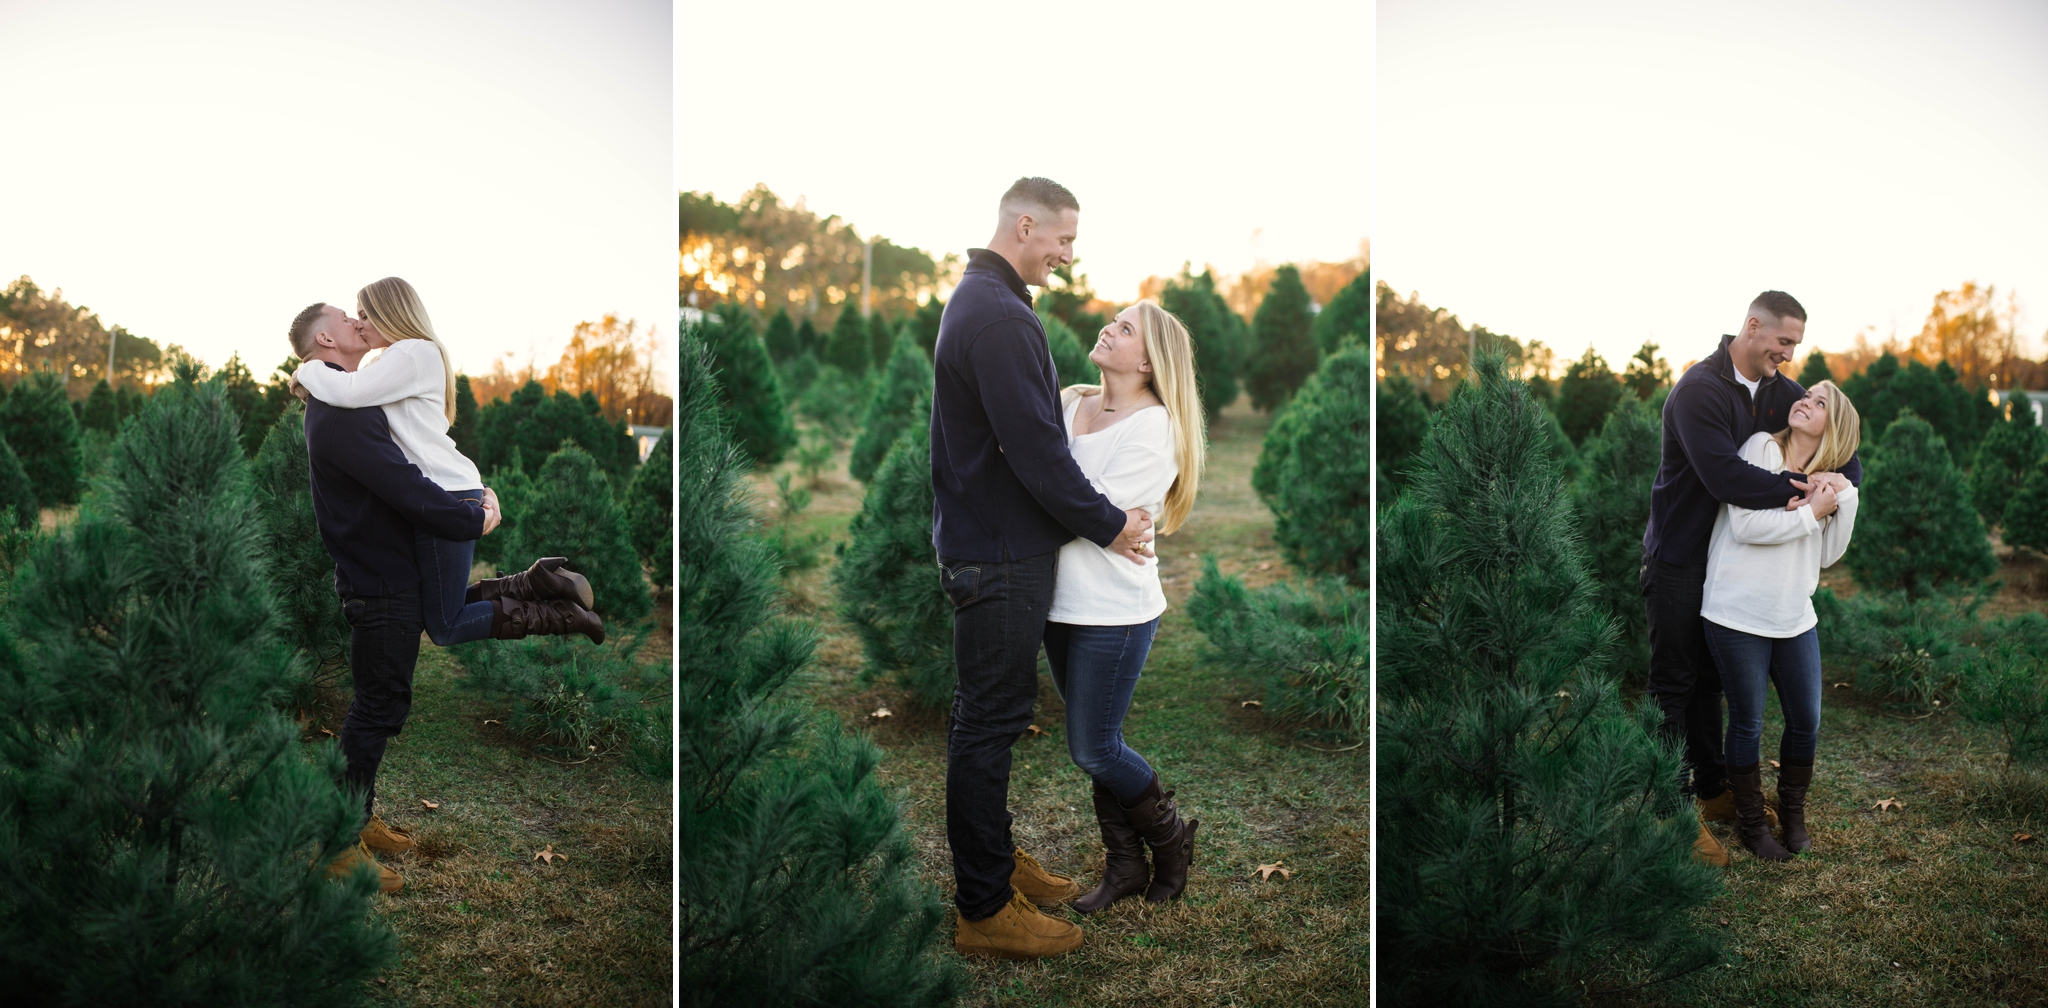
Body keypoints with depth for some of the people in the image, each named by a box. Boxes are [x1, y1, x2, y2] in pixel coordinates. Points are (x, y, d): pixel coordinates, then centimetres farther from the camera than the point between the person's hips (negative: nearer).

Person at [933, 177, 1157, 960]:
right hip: (1000, 553, -11)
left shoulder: (980, 299, 14)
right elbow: (1035, 450, -23)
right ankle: (984, 908, 4)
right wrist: (1108, 526, -12)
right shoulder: (999, 317, -21)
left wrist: (1095, 513, 16)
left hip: (985, 540, 11)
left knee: (989, 712, 18)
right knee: (990, 721, -4)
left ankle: (995, 859, 31)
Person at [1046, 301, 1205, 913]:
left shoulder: (1153, 428, -14)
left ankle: (1170, 836, 25)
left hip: (1115, 610, -6)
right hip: (1065, 604, 6)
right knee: (1096, 745, 14)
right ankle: (1124, 866, 28)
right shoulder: (1069, 402, 5)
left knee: (1093, 749, 1)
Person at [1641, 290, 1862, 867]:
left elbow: (1840, 445, 7)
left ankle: (1714, 791, 27)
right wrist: (1796, 489, -25)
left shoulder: (1779, 392, 5)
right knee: (1674, 684, -1)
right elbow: (1725, 477, -31)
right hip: (1678, 560, -8)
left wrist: (1838, 483, -15)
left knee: (1710, 680, 17)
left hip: (1729, 560, 8)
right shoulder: (1699, 390, -21)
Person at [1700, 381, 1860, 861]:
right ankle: (1751, 822, 22)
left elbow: (1826, 555, 5)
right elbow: (1746, 525, -20)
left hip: (1795, 617, 6)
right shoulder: (1762, 448, -8)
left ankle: (1792, 812, 33)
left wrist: (1844, 501, -7)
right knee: (1747, 725, 5)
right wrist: (1811, 512, -13)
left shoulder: (1826, 478, 12)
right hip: (1738, 613, -6)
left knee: (1806, 722, 11)